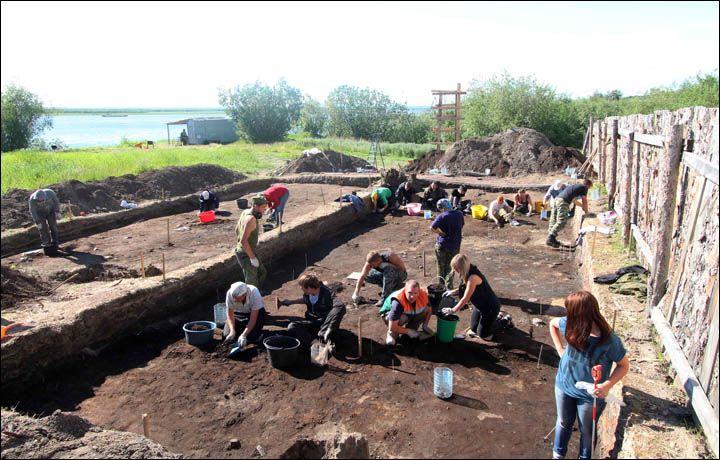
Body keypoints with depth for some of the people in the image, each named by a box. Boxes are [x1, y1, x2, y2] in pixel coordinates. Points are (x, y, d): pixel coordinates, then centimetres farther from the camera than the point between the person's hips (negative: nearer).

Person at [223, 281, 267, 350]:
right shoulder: (230, 293, -27)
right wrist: (232, 331, -33)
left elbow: (253, 319, -32)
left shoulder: (254, 294, -35)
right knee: (226, 336, -13)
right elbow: (230, 315, -17)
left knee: (251, 337, -26)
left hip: (256, 313, -3)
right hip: (239, 313, 4)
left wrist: (244, 335, -43)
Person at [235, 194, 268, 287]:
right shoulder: (251, 219, -27)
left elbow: (237, 230, 15)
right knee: (252, 283, -2)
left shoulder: (245, 212, 2)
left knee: (262, 273, 23)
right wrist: (253, 258, -25)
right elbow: (243, 240, -31)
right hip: (247, 255, -10)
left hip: (243, 251, 10)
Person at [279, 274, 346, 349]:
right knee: (291, 327, -23)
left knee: (339, 309, -36)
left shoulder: (327, 293, -20)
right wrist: (291, 302, 34)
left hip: (325, 323, -5)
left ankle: (322, 333, -35)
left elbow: (341, 306, -37)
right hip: (312, 322, 6)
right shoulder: (307, 294, 1)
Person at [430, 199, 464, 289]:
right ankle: (448, 286, 10)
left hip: (441, 245, -2)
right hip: (455, 245, 3)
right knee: (450, 266, 12)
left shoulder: (442, 217, -18)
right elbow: (462, 226, 9)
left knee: (441, 266, 15)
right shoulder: (459, 214, -5)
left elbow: (432, 228, -25)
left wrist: (441, 233, -12)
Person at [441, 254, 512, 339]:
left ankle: (505, 321, 23)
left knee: (482, 334, 6)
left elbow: (465, 299, -28)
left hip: (490, 307, -9)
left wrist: (452, 310, -20)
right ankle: (497, 317, 33)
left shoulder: (473, 277, -34)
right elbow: (465, 288, 13)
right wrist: (453, 292, 0)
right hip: (479, 305, 9)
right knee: (473, 328, 18)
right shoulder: (467, 273, -6)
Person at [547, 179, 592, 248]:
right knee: (561, 222, -12)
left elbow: (573, 200, 43)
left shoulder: (575, 185, 33)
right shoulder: (584, 187, 11)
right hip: (563, 202, -9)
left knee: (553, 221, 8)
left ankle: (551, 239, 10)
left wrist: (582, 206, 54)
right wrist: (586, 211, 29)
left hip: (557, 198, 9)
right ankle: (550, 239, -20)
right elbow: (585, 201, 15)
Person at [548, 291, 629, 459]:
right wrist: (559, 348, -1)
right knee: (563, 422, 26)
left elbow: (624, 365, -15)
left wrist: (607, 385, -28)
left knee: (587, 430, 22)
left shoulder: (609, 341, -30)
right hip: (564, 386, 4)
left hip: (591, 395, -3)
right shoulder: (570, 325, -19)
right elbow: (553, 323, 4)